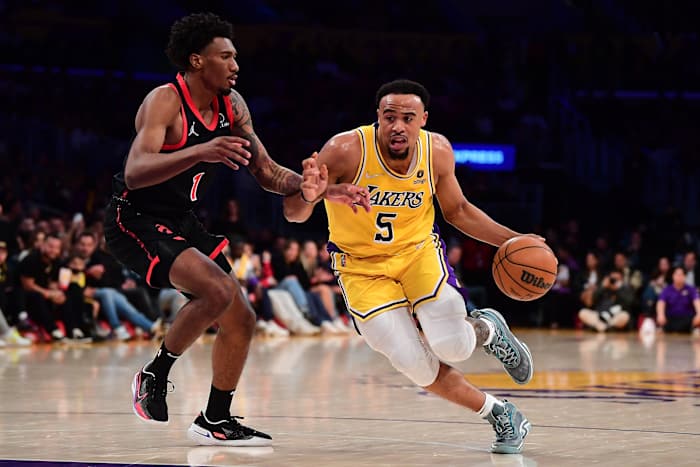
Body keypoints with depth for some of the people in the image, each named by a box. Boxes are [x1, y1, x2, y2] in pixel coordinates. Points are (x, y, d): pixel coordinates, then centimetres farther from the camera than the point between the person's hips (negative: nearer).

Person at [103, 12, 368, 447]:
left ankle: (216, 420, 20)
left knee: (241, 320, 5)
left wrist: (317, 189, -5)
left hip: (182, 222, 8)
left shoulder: (232, 105, 1)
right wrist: (200, 152, -52)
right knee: (216, 290, -28)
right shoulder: (164, 101, -22)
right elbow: (135, 171, -38)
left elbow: (267, 171, 10)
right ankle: (155, 375, -8)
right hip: (135, 220, -8)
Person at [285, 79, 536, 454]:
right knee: (415, 365, -15)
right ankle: (498, 414, 9)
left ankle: (488, 330, 17)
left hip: (418, 251, 1)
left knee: (451, 346, -21)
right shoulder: (346, 150, -25)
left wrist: (511, 240, -4)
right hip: (362, 267, -1)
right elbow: (296, 215, -26)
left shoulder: (438, 150, -13)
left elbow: (457, 211, 5)